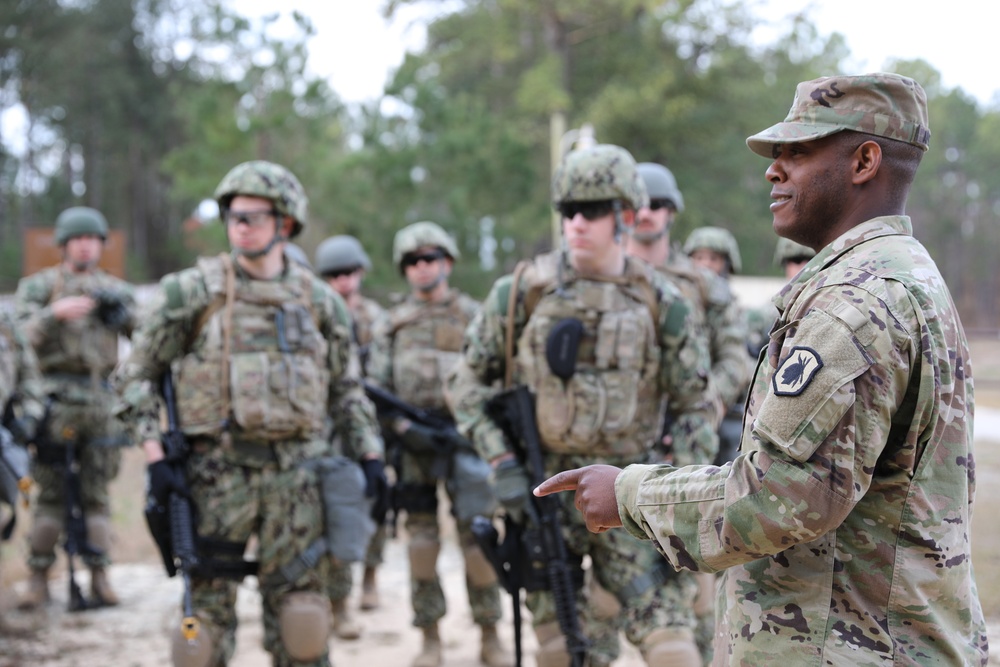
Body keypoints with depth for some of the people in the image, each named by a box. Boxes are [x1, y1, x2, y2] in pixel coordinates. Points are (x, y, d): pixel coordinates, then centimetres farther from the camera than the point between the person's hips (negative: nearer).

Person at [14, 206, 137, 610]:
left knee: (96, 493, 3)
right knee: (51, 494, -2)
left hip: (101, 400, 3)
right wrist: (56, 313, -22)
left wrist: (121, 312, -11)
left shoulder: (113, 289, 14)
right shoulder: (38, 286, 5)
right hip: (55, 398, -2)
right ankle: (39, 579, 4)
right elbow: (23, 337, -7)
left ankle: (99, 577, 5)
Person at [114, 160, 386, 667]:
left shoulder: (318, 301, 9)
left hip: (295, 472, 2)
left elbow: (346, 390, 16)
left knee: (299, 617, 2)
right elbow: (137, 375, 3)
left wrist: (370, 457, 6)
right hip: (218, 471, -1)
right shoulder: (192, 292, 0)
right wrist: (154, 457, -7)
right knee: (208, 611, 3)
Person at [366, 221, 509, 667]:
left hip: (466, 439, -1)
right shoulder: (392, 325, 12)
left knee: (477, 538, -4)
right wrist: (403, 428, -9)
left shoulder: (474, 317, 9)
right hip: (413, 444, 2)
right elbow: (376, 388, 6)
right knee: (422, 541, 3)